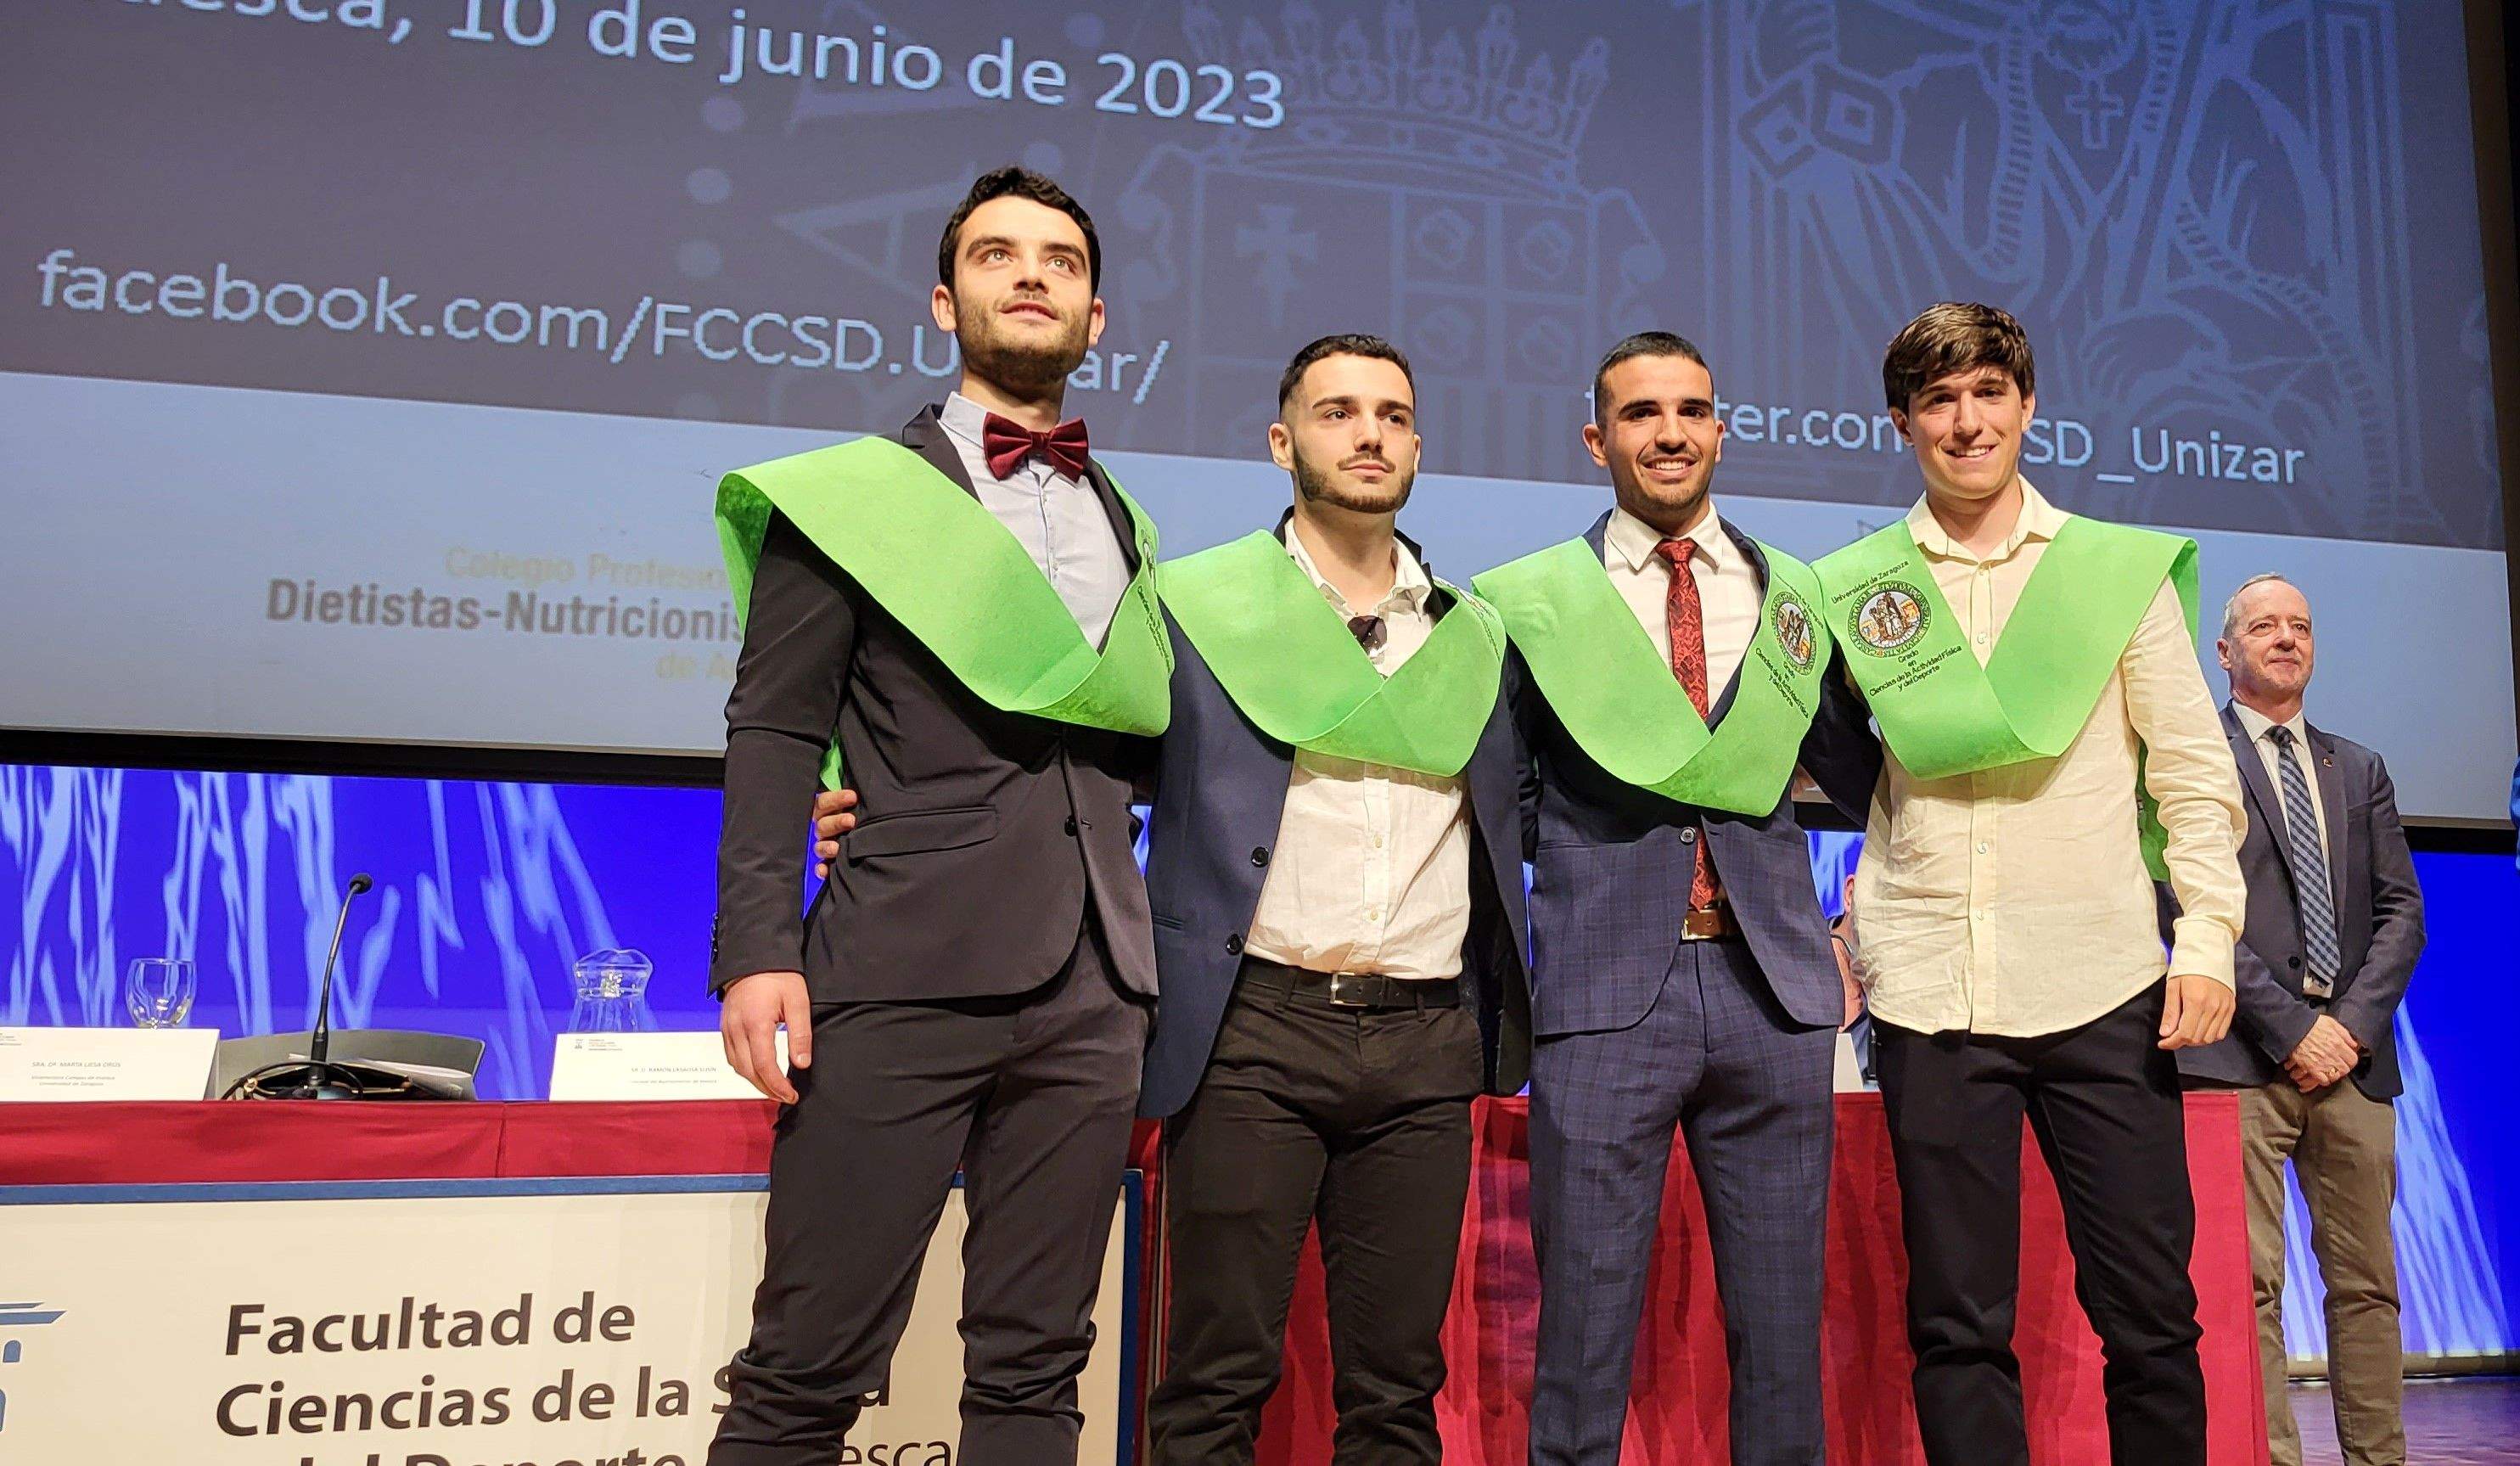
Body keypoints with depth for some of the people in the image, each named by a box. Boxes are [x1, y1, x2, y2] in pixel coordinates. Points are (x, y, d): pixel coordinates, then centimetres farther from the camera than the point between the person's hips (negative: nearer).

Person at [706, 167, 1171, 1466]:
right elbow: (774, 733, -1)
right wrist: (759, 950, -12)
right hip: (905, 971, -4)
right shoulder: (855, 489, 6)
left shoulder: (1126, 528, 19)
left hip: (1091, 990, 4)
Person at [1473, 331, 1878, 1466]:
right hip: (1605, 988, -2)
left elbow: (1866, 775, 14)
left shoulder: (1797, 595, 12)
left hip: (1773, 988, 3)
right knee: (1583, 1339, 4)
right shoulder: (1525, 600, 5)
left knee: (1782, 1333, 11)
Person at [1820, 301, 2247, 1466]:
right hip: (1929, 992, 0)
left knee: (2150, 1313, 4)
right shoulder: (1852, 587, 7)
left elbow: (2193, 770, 7)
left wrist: (2207, 937, -2)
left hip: (2104, 987, 0)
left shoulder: (2124, 568, 8)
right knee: (1957, 1324, 6)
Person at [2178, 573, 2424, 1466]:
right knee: (2249, 1283, -4)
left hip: (2353, 1050, 5)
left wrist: (2354, 1022, -3)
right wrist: (2289, 1026, -11)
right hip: (2242, 1053, -5)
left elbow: (2400, 908, 12)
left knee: (2366, 1283, 7)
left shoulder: (2360, 771, 20)